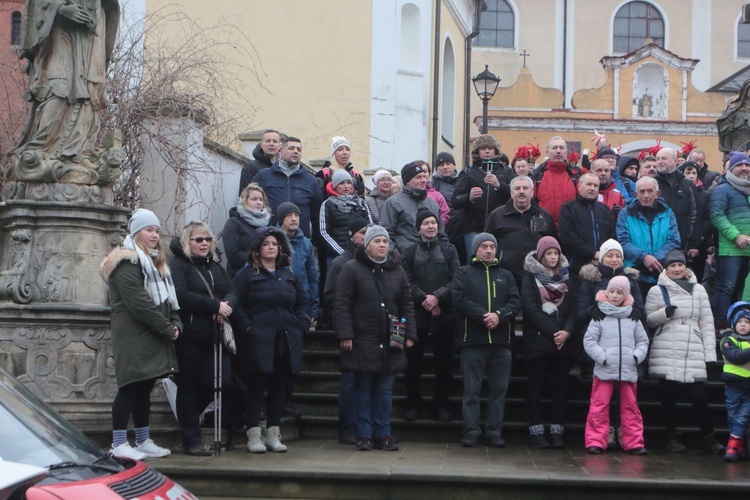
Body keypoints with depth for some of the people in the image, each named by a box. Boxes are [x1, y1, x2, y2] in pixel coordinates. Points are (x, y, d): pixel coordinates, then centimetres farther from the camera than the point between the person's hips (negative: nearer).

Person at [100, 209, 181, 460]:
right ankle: (119, 444, -4)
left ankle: (143, 441, 18)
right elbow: (138, 303, -18)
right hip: (133, 338, -9)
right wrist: (167, 329, -15)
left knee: (144, 388, 12)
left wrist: (175, 324, 1)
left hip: (153, 338, 9)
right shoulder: (127, 262, -10)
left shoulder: (156, 262, 21)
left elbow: (167, 298, 19)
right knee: (130, 387, -8)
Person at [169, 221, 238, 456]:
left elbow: (233, 293, 11)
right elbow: (181, 295, -18)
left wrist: (227, 306, -13)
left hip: (215, 335, 6)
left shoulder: (215, 266, 20)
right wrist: (215, 306, -19)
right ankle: (191, 440, 8)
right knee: (189, 387, 0)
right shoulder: (176, 265, -3)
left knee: (221, 382, -2)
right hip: (190, 337, -6)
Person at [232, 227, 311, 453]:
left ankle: (273, 435, 15)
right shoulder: (246, 274, 1)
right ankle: (253, 436, 3)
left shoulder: (289, 275, 16)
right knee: (256, 388, -2)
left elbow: (303, 303, 18)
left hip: (286, 342, 5)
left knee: (279, 389, 8)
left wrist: (300, 325, 5)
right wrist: (246, 327, -13)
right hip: (257, 342, -5)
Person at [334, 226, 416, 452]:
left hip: (390, 342, 3)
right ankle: (364, 435, 10)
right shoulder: (351, 269, -1)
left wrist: (410, 333, 6)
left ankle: (383, 434, 13)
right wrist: (345, 334, -12)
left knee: (385, 390, 6)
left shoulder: (397, 270, 11)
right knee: (363, 389, 4)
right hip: (362, 342, -3)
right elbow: (342, 304, -5)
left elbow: (407, 304, 14)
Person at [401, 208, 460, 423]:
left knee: (443, 361, 3)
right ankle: (413, 404, 12)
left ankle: (441, 405, 13)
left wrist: (438, 297, -15)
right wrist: (424, 299, -13)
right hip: (417, 314, 0)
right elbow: (408, 283, -1)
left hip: (444, 314, 0)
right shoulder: (410, 252, 7)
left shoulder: (449, 250, 8)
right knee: (413, 361, 2)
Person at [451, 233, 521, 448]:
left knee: (499, 389, 3)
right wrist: (483, 316, -16)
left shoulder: (506, 276, 19)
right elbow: (459, 299, -7)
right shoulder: (463, 273, 10)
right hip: (473, 340, -3)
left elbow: (515, 302, 5)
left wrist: (499, 315, -14)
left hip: (501, 341, 3)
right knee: (471, 389, -1)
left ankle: (494, 432, 9)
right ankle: (471, 432, 3)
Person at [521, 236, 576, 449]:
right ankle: (536, 431, 2)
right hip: (537, 341, -3)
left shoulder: (566, 279, 14)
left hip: (563, 342, 3)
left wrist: (567, 331, -11)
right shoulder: (530, 279, 4)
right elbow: (531, 309, -7)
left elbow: (573, 309, 6)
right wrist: (553, 331, -14)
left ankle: (557, 431, 3)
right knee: (536, 386, -1)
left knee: (560, 385, 1)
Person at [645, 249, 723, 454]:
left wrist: (710, 354, 4)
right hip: (666, 354, -1)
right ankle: (672, 437, 16)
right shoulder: (657, 291, 5)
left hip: (694, 354, 1)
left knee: (699, 397, -5)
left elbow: (707, 322, 9)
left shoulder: (698, 290, 10)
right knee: (669, 397, 3)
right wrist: (664, 313, -13)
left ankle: (709, 437, 10)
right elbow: (649, 320, 7)